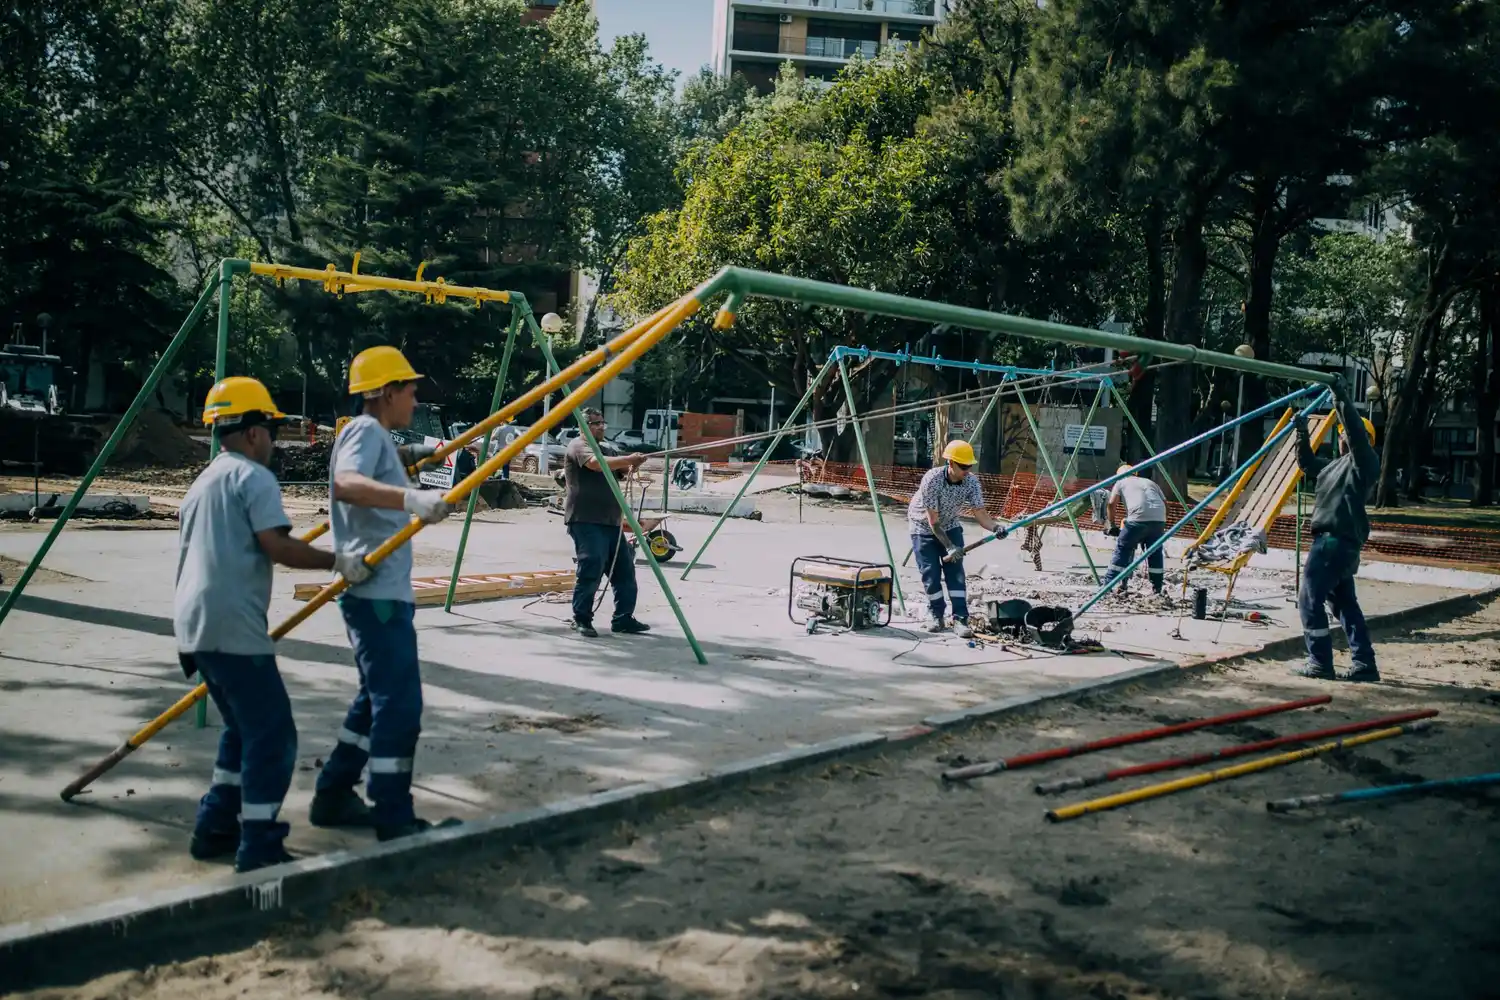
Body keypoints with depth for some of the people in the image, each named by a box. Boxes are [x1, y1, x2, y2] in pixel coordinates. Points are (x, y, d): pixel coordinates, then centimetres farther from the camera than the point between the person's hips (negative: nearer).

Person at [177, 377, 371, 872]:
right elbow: (277, 547, -17)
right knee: (272, 735, -5)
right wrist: (338, 561, -7)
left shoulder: (203, 482, 22)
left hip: (195, 623, 10)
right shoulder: (253, 476, -6)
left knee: (244, 728, 21)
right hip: (233, 627, -10)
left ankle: (215, 830, 24)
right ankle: (259, 850, -4)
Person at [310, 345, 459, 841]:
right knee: (399, 705, -9)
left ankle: (334, 798, 25)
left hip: (381, 591, 11)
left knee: (378, 699, 17)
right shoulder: (367, 432, -11)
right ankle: (395, 821, -6)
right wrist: (411, 497, -47)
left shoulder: (373, 435, 19)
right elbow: (345, 483, -33)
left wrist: (406, 460, 42)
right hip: (378, 593, -11)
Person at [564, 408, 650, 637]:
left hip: (610, 521, 9)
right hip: (586, 521, -9)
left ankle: (623, 619, 13)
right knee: (591, 569, -13)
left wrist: (632, 465, -3)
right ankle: (581, 619, -2)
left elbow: (619, 470, 18)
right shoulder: (578, 446, -4)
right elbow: (597, 464, -23)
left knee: (624, 570, 7)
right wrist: (628, 459, -27)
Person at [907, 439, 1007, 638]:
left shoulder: (972, 482, -20)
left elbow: (980, 513, -22)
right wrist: (949, 547, -33)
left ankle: (960, 619, -11)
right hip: (924, 527, -3)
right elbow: (933, 520, -29)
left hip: (950, 526, 3)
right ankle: (937, 616, 10)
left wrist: (995, 527, -43)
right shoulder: (932, 480, -32)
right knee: (931, 573, -7)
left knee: (955, 571, -9)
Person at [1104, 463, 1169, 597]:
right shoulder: (1150, 482, 33)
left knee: (1122, 548, 3)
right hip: (1159, 518, 4)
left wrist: (1112, 525, 16)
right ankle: (1158, 589, 19)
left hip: (1138, 518, -4)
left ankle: (1108, 585, 1)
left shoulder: (1121, 482, 21)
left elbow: (1111, 504, 7)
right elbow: (1165, 502, 23)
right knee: (1155, 552, 16)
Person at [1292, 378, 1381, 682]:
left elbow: (1357, 431, -21)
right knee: (1345, 602, 11)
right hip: (1334, 540, 10)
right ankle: (1364, 664, 12)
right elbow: (1308, 464, 34)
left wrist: (1343, 398, -21)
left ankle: (1320, 663, -7)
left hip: (1337, 540, -10)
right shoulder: (1335, 465, 22)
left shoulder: (1364, 461, -5)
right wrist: (1302, 434, 23)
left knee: (1309, 599, -9)